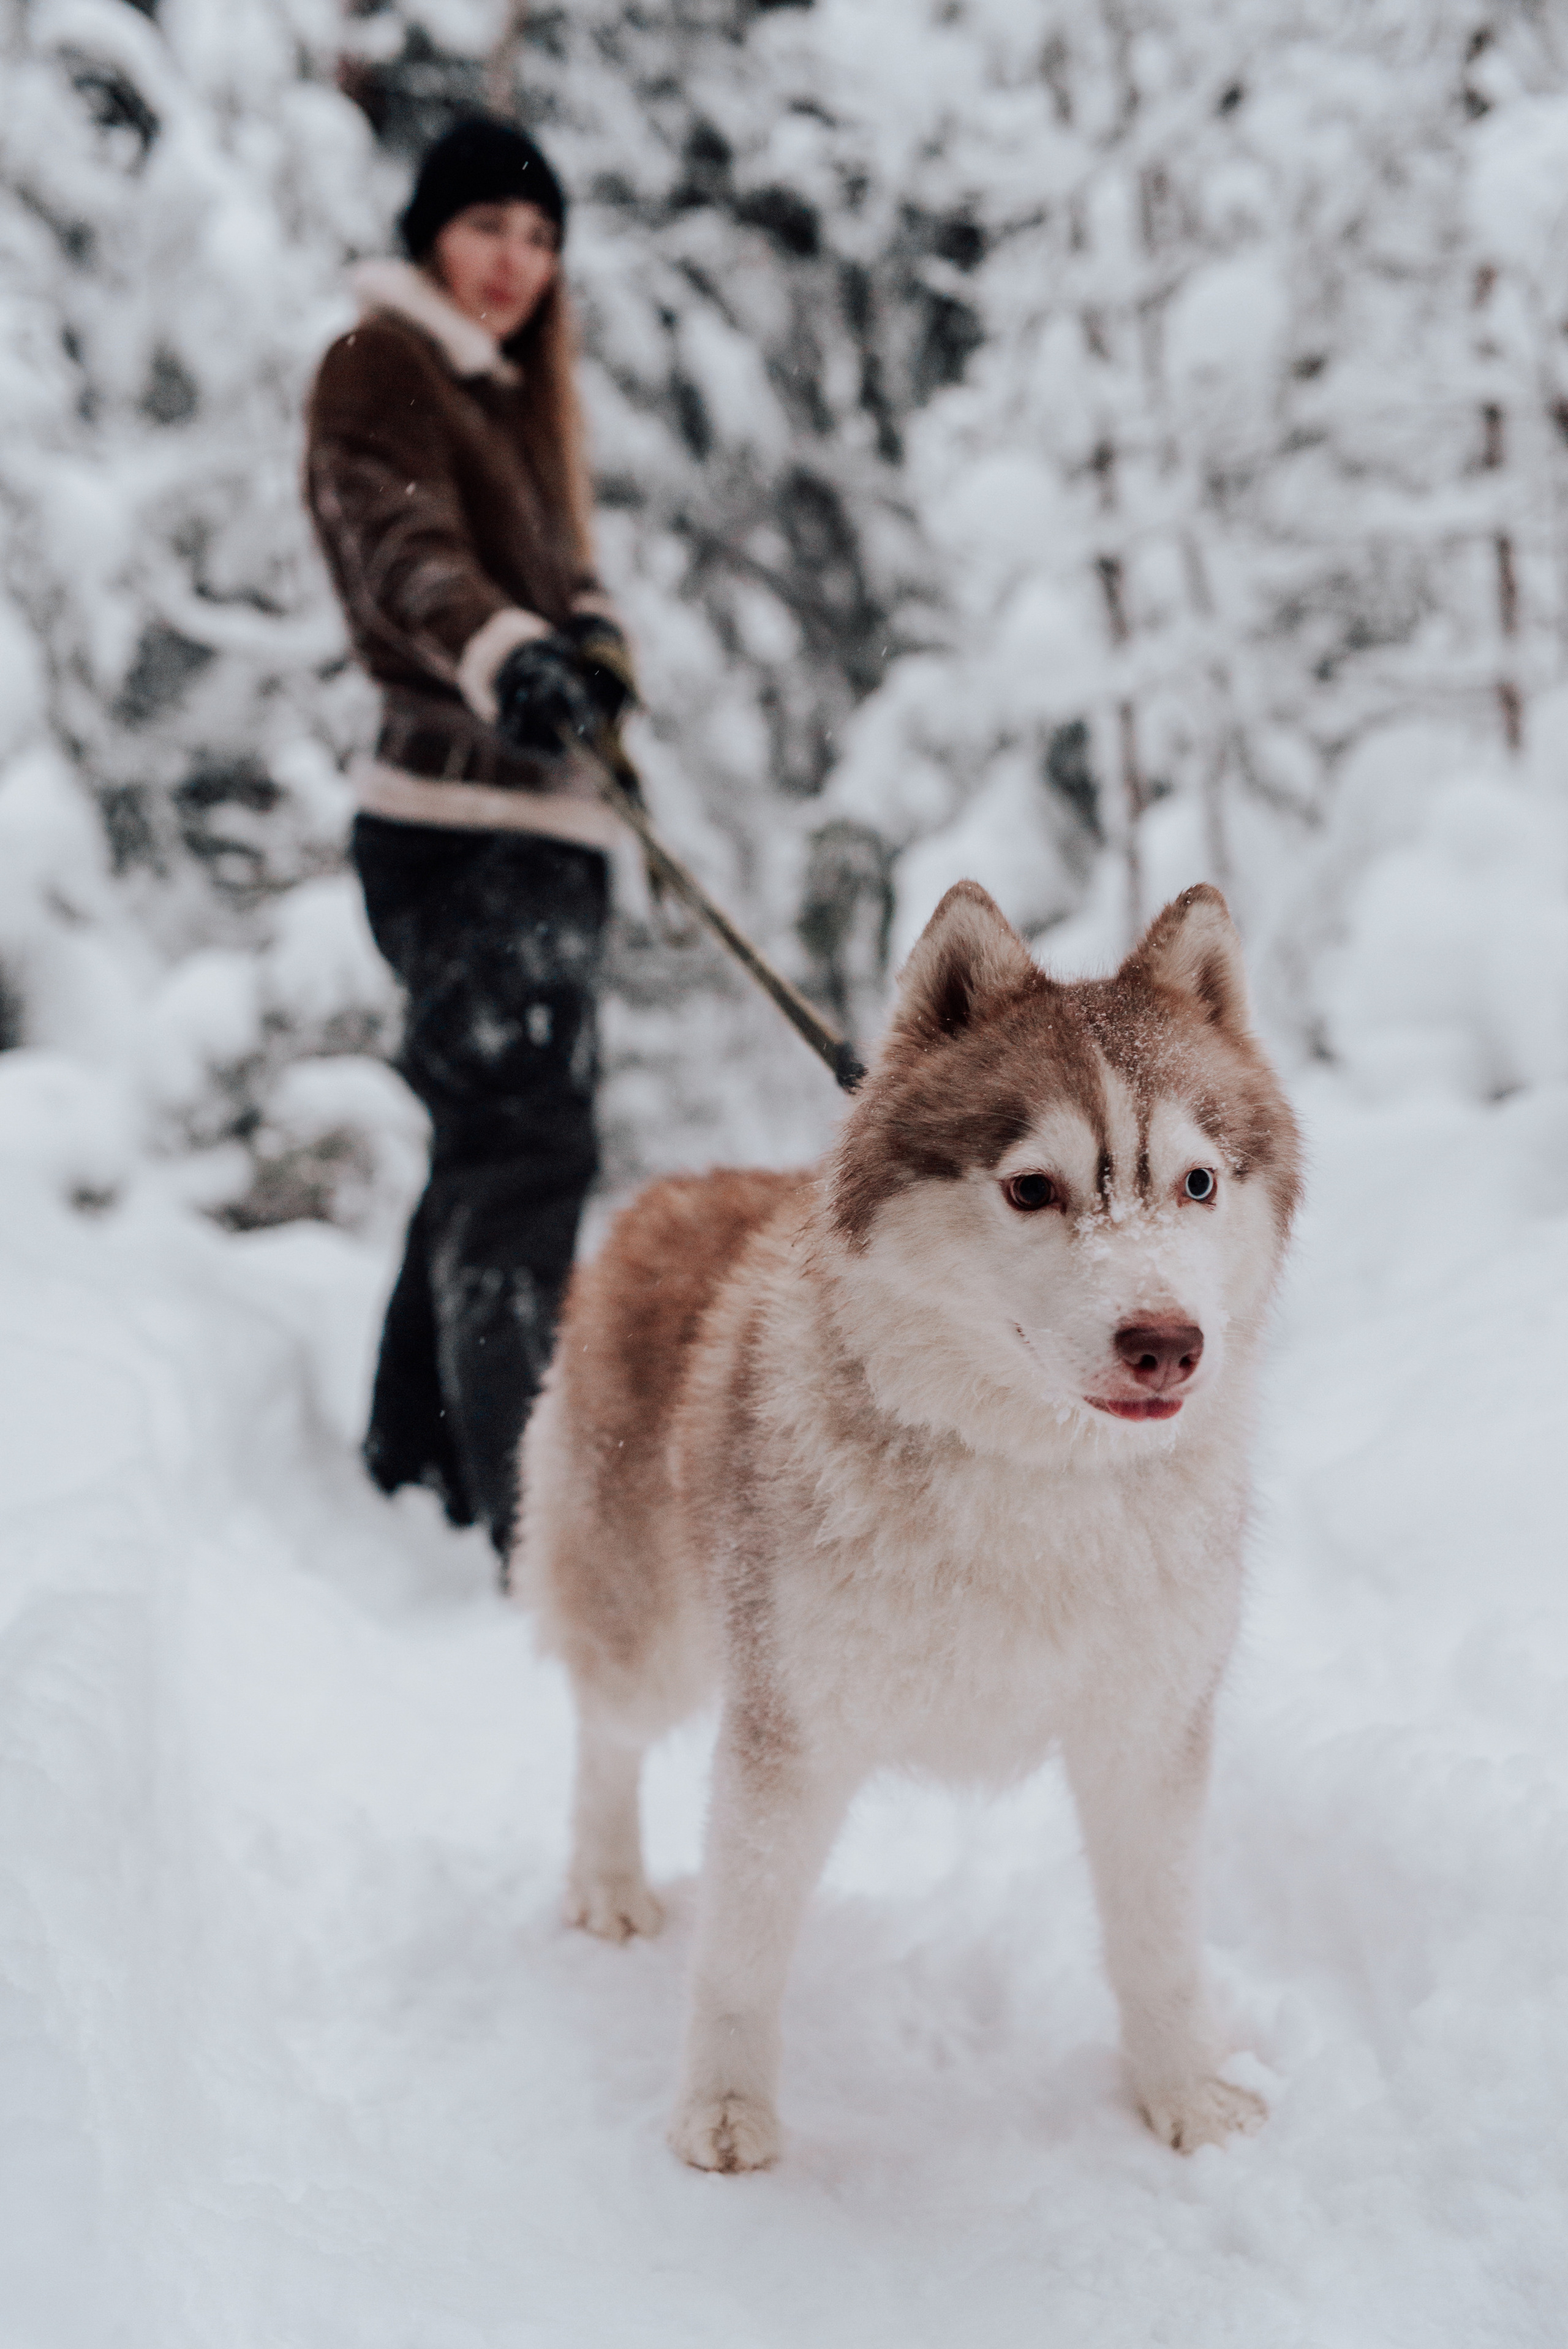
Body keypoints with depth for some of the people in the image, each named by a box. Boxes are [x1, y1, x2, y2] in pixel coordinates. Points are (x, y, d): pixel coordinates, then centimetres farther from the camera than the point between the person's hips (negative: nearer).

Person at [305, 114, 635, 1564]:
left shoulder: (511, 392, 25)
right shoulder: (383, 369, -4)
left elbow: (557, 566, 18)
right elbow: (405, 548, -22)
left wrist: (591, 642, -7)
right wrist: (508, 656, -42)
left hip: (540, 817, 9)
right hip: (461, 817, -9)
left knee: (495, 1143, 15)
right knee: (527, 1142, -18)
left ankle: (417, 1465, 27)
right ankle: (529, 1507, -21)